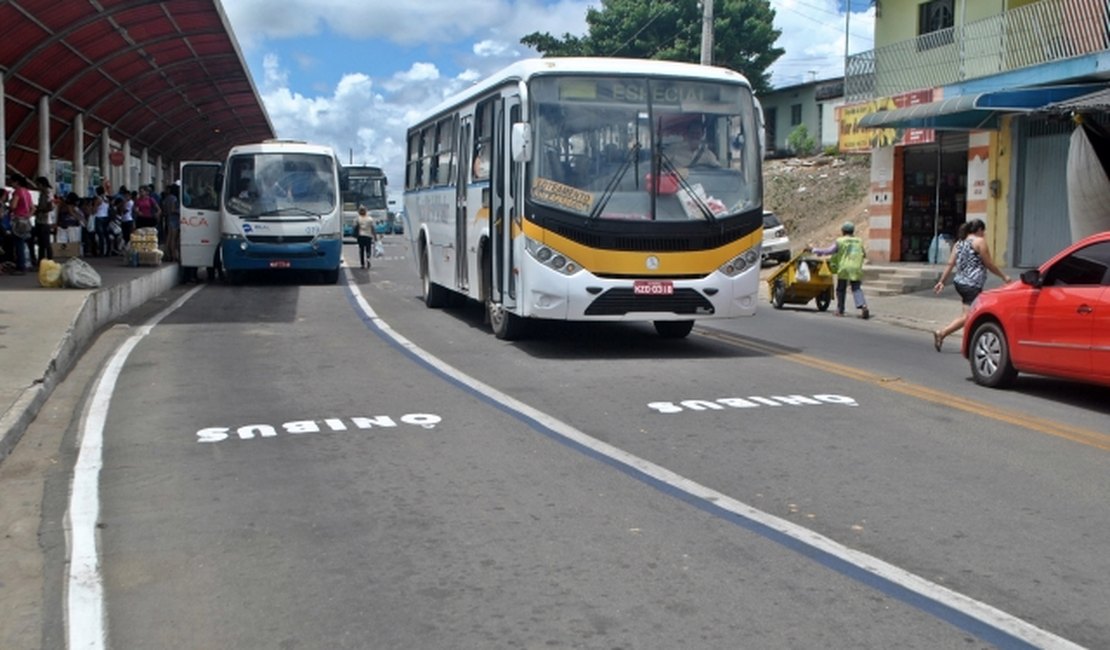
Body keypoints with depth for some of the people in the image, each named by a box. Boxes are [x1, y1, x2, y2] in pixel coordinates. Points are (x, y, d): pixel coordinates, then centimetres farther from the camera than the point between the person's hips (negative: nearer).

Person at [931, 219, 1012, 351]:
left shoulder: (960, 242, 14)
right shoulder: (980, 241, -5)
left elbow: (950, 264, 9)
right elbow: (989, 264, -4)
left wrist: (942, 281, 9)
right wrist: (1003, 276, 7)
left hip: (960, 282, 9)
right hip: (972, 284, -9)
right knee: (967, 316, -9)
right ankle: (941, 333, -20)